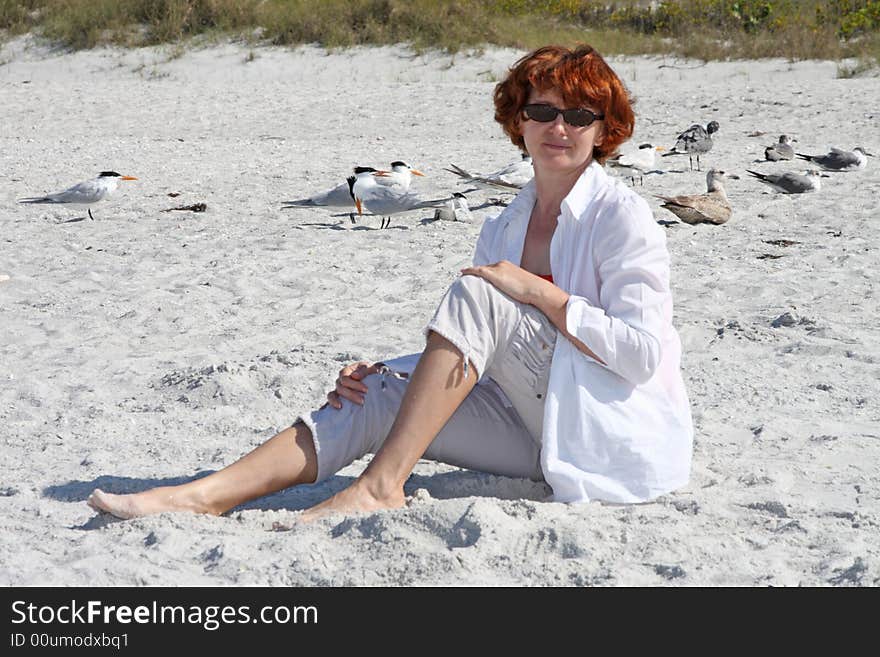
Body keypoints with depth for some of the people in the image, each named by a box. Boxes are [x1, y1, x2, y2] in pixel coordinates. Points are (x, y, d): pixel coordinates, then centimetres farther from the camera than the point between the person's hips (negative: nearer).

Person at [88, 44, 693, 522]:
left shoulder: (621, 215, -9)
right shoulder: (503, 230, 12)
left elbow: (643, 353, -18)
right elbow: (465, 355, 12)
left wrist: (537, 291, -21)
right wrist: (381, 371, -5)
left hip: (631, 435, -6)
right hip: (548, 432, 6)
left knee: (476, 292, -23)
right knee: (376, 396, -13)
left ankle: (379, 486, -24)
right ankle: (203, 497, -20)